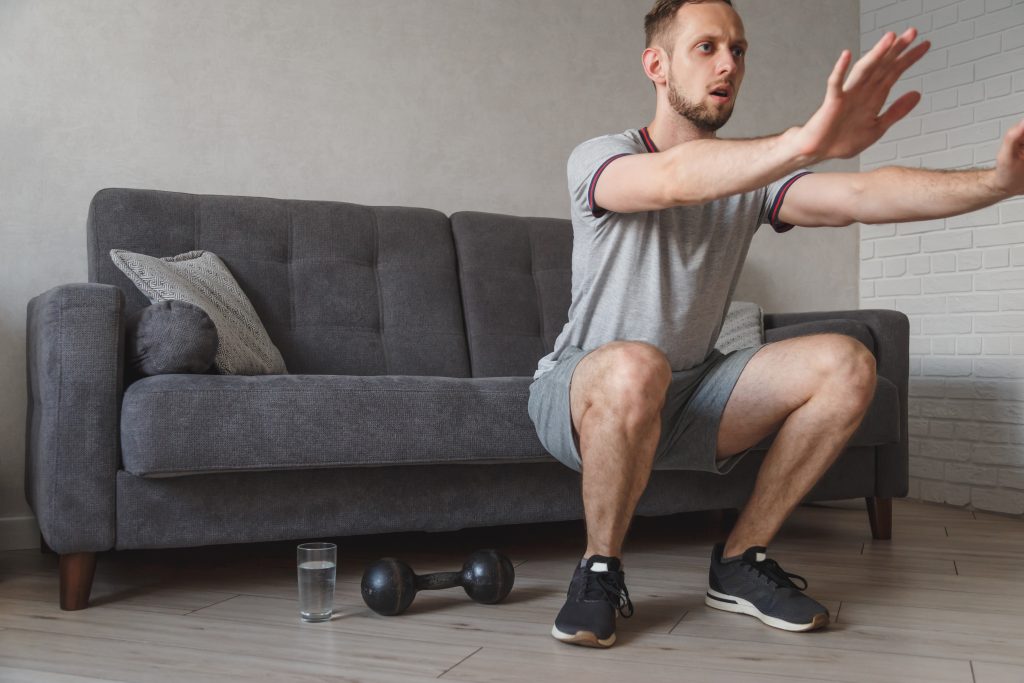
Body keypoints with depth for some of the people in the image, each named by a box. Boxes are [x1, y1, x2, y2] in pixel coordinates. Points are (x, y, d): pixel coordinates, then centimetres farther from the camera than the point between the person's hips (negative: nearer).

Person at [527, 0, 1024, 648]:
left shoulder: (750, 173, 5)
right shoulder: (599, 159, -12)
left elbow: (859, 195, -14)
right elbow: (676, 178, -37)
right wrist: (809, 141, -54)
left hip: (688, 399, 5)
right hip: (579, 393, -5)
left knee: (847, 363, -15)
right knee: (636, 366, -41)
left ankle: (741, 561, -4)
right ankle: (601, 573, -15)